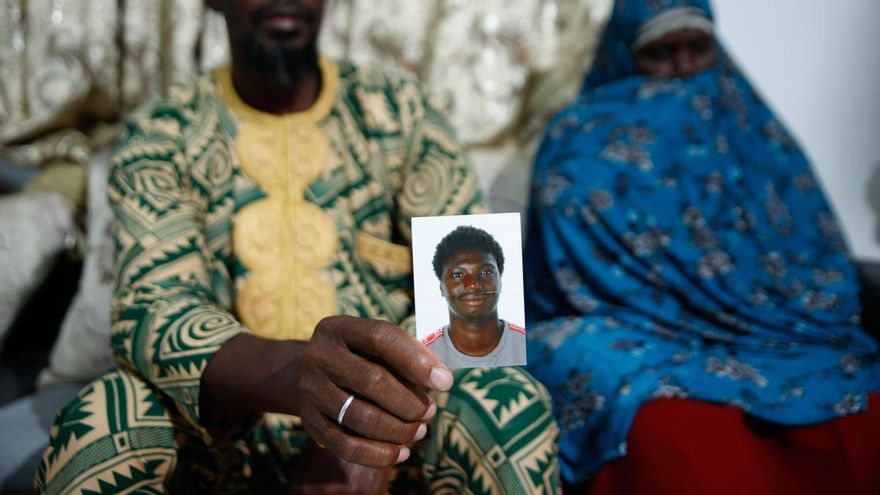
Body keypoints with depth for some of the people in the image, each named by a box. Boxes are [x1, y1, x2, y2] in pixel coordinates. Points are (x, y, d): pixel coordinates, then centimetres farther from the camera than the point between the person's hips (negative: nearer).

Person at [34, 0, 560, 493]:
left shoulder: (401, 113, 2)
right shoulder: (162, 136, 0)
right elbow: (151, 313, -13)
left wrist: (371, 425, -26)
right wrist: (290, 371, -37)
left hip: (374, 417, 0)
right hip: (226, 429, 1)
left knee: (513, 405, -28)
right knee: (94, 426, -29)